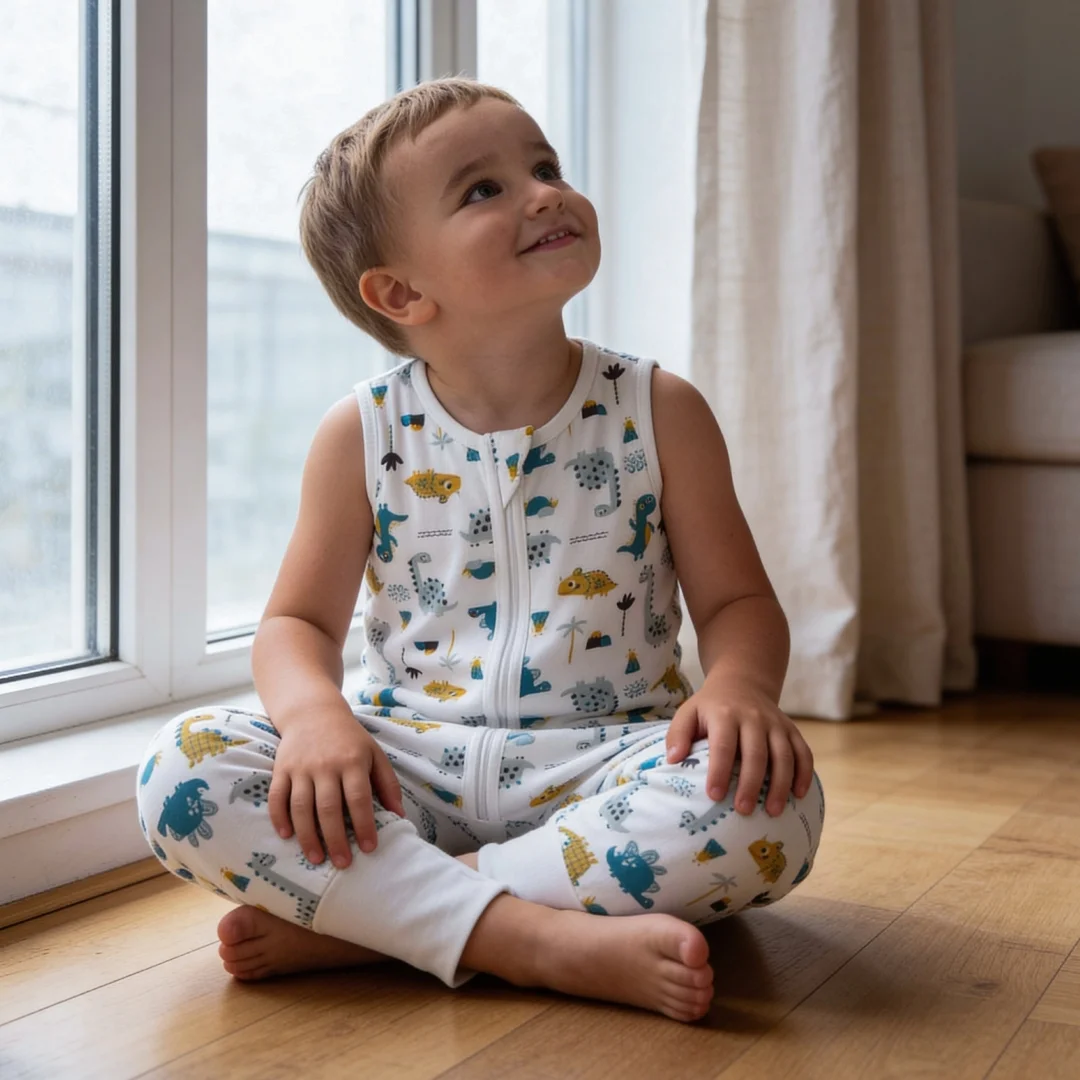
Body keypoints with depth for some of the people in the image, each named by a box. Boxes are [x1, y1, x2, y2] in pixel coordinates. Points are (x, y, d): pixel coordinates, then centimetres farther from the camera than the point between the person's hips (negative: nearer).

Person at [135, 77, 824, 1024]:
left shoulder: (657, 413, 1)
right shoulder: (363, 436, 2)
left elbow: (737, 600, 3)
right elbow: (299, 622, 5)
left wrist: (740, 686, -21)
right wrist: (313, 712, -19)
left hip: (598, 764, 0)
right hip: (414, 761, 1)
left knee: (767, 797, -32)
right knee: (183, 771, -24)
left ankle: (356, 920, -26)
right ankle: (545, 938, -32)